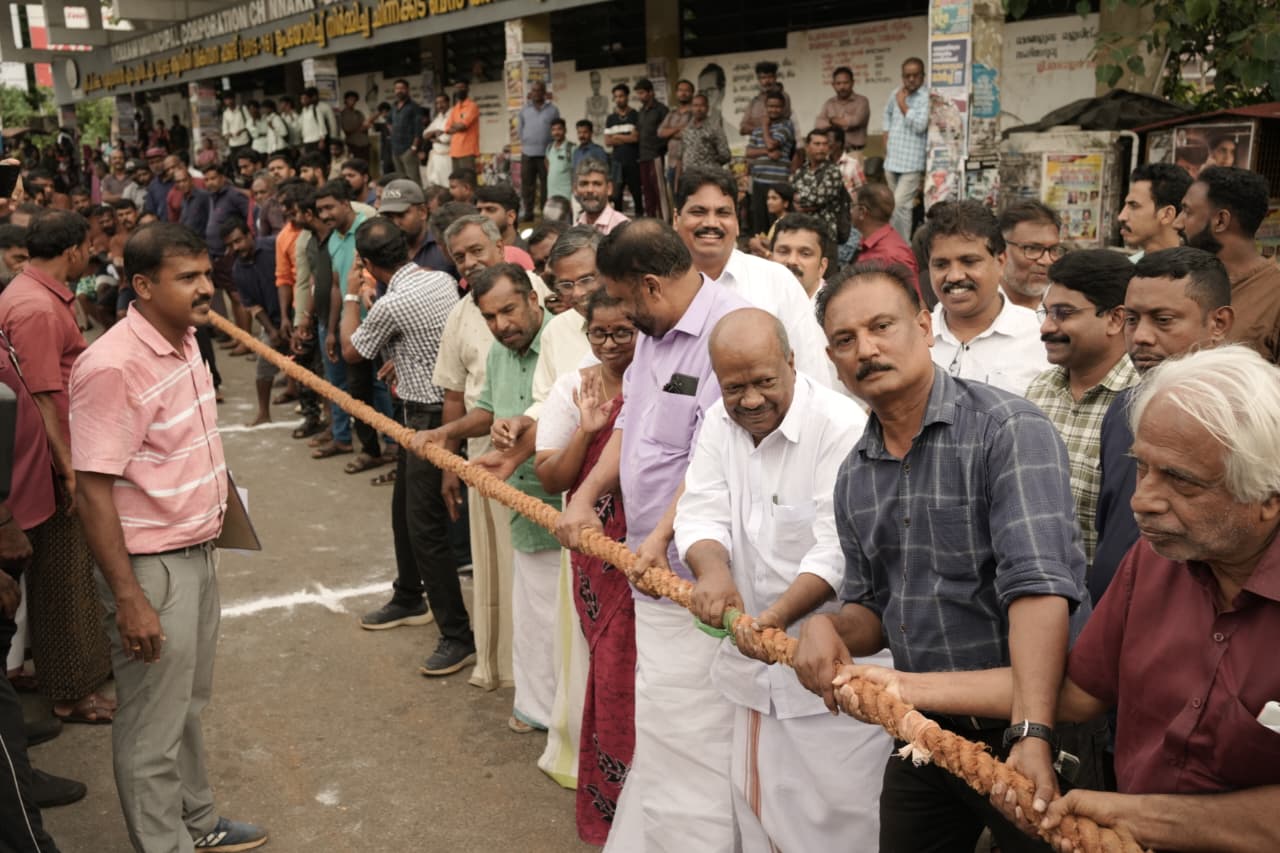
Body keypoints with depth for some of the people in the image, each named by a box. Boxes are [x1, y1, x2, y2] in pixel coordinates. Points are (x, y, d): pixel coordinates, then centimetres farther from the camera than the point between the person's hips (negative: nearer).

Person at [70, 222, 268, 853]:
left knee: (189, 704, 24)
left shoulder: (184, 340, 4)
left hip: (197, 552, 9)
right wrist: (128, 599, -22)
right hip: (151, 567, -9)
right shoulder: (112, 366, -23)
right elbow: (93, 490, -23)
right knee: (154, 728, 7)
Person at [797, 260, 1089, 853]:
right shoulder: (854, 477, 5)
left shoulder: (1008, 430, -16)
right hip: (924, 735, 6)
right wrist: (829, 628, -9)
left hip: (1026, 731, -6)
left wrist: (1033, 733, -36)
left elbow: (1038, 583, -27)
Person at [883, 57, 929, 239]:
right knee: (893, 206, 12)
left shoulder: (927, 97, -10)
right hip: (892, 159, 7)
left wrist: (903, 104, -11)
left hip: (912, 162, -7)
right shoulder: (897, 93, 11)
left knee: (900, 205, -15)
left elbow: (920, 125, -20)